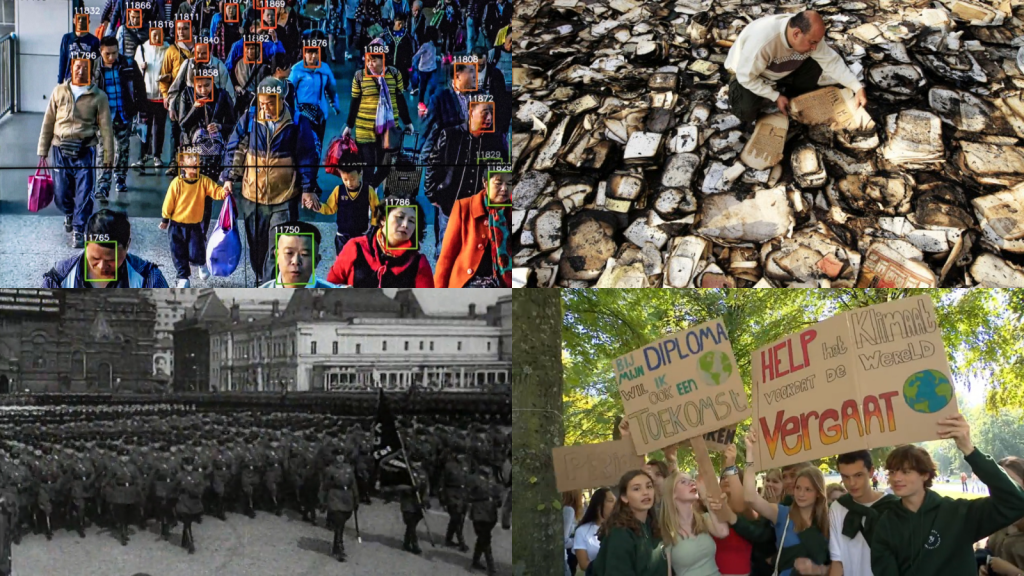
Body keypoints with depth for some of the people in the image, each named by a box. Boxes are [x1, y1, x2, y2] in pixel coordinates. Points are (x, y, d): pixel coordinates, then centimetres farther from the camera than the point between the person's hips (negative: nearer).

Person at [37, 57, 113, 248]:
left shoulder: (98, 96, -1)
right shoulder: (59, 91, 4)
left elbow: (106, 127, 0)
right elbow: (48, 122, 8)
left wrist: (108, 155, -2)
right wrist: (43, 150, 7)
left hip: (85, 151, -2)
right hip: (61, 148, 2)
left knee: (84, 193, -7)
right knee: (63, 192, 8)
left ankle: (79, 230, 4)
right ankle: (69, 214, 39)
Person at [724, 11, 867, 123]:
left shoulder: (810, 33, -23)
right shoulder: (763, 40, -42)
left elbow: (832, 61, -14)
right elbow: (746, 77, -32)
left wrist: (858, 88, -22)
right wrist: (775, 97, -26)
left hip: (780, 71, 5)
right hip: (747, 74, -5)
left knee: (814, 66, -18)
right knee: (747, 112, -28)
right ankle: (736, 89, 6)